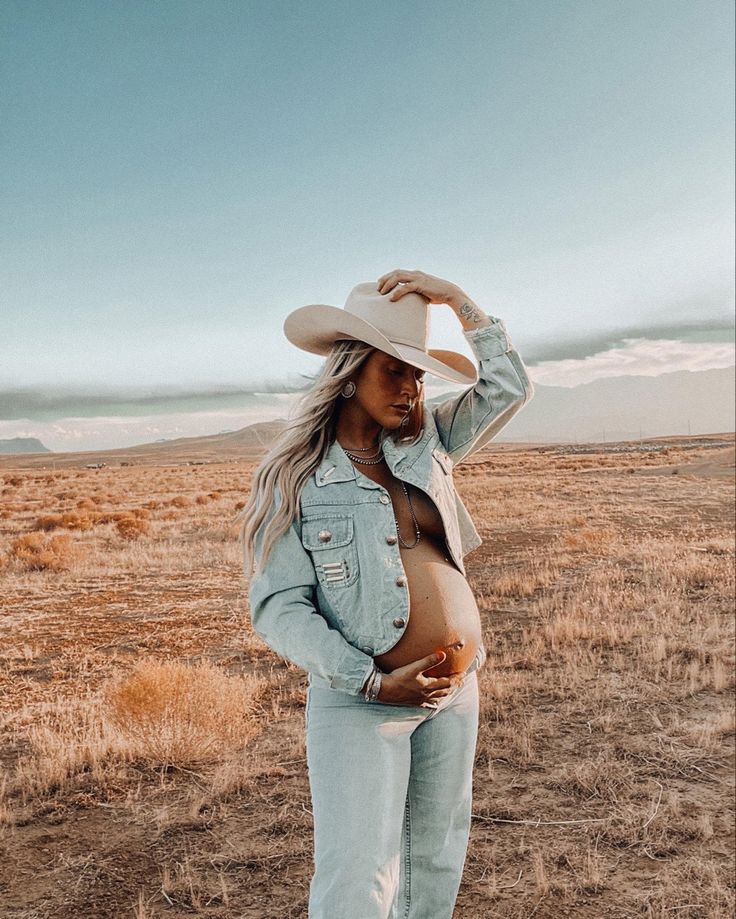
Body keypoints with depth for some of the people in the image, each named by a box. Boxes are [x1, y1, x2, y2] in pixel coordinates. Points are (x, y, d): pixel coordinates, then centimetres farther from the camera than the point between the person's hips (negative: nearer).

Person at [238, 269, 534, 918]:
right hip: (360, 698, -5)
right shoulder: (296, 476, -9)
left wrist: (456, 297, -3)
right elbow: (278, 608, -13)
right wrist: (374, 681, -20)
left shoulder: (427, 445, 4)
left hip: (457, 689, 5)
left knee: (435, 864, 17)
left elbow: (511, 388, 2)